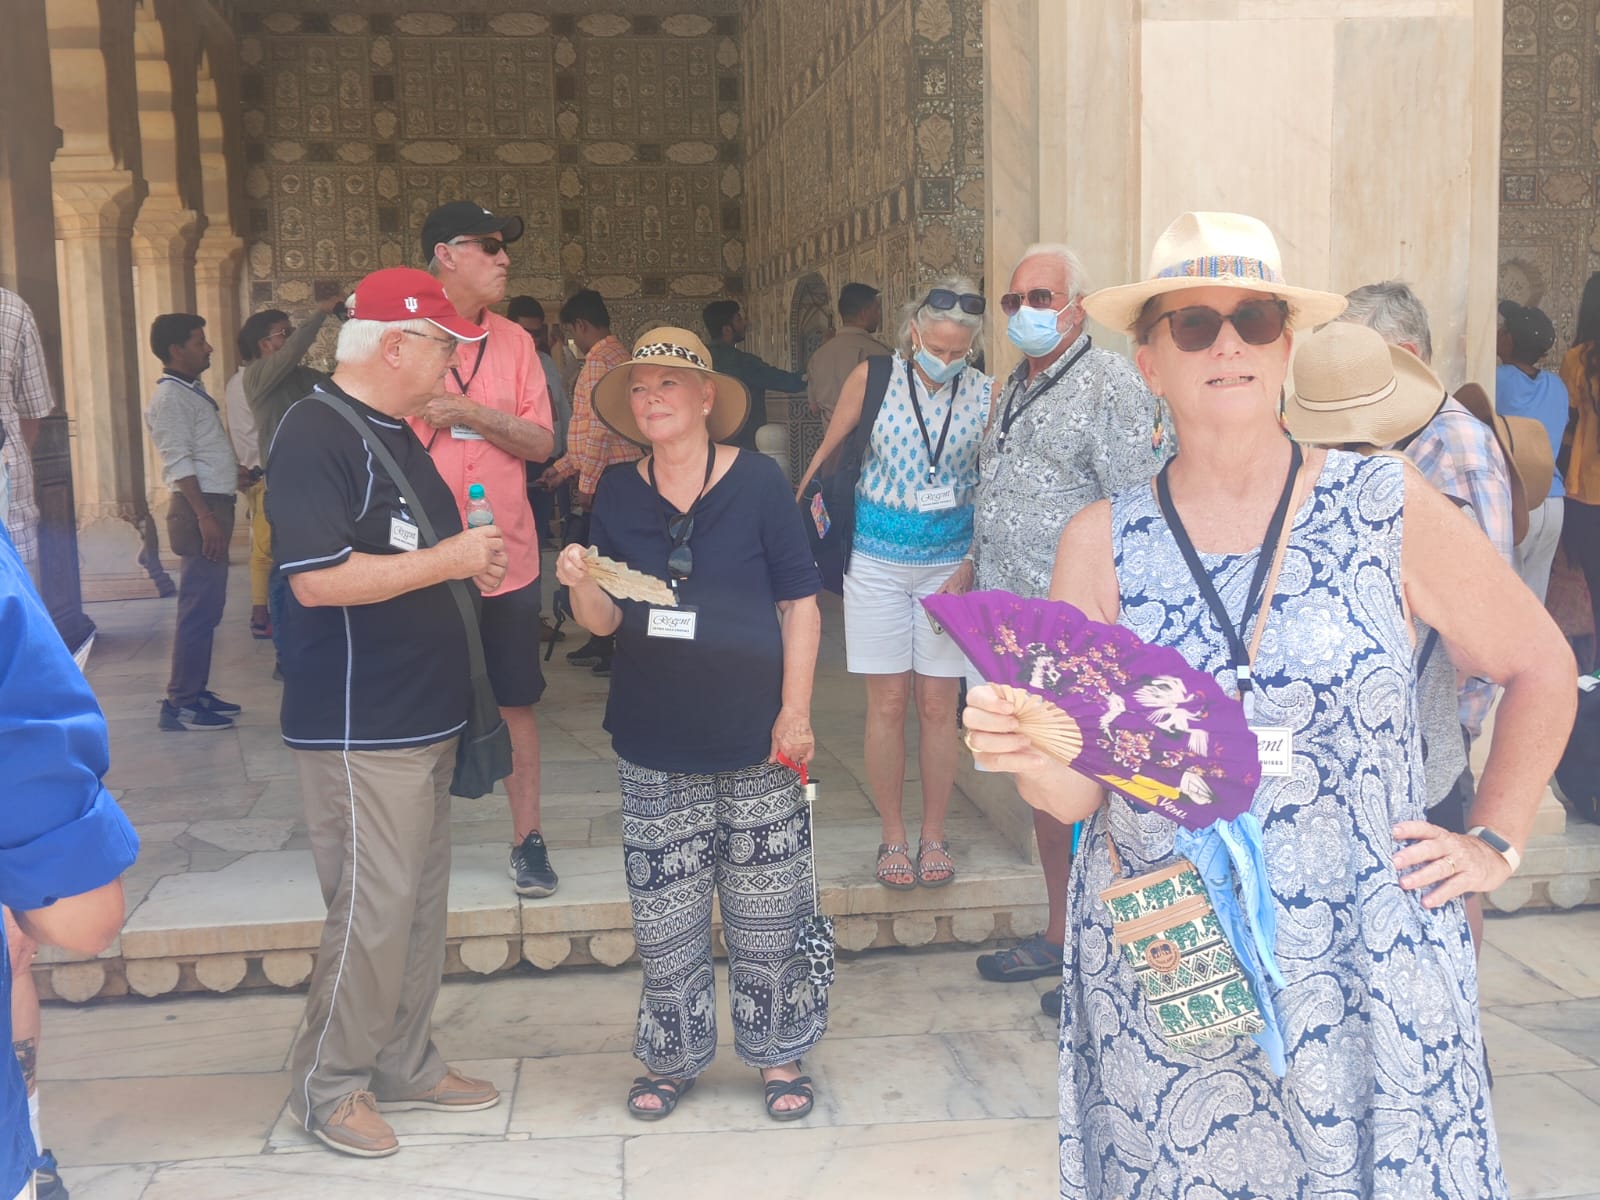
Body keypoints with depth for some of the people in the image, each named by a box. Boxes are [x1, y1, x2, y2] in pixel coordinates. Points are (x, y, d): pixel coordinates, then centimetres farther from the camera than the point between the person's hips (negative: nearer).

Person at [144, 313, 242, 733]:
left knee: (206, 608, 13)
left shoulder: (191, 392, 17)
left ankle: (194, 692, 20)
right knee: (199, 609, -9)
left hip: (213, 505, 10)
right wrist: (204, 516, -24)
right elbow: (179, 464, -19)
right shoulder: (170, 397, -12)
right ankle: (180, 705, -6)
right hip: (199, 509, -10)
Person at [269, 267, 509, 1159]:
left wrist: (475, 559, 7)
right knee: (374, 908, -4)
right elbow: (318, 578, -25)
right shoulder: (315, 434, -15)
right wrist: (449, 559, -19)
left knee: (423, 899, 14)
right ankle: (329, 1085, 13)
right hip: (359, 726, -9)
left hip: (425, 714, 9)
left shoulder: (398, 433, 14)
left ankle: (404, 1064, 27)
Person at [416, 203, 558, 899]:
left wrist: (473, 413, -16)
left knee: (515, 703, 9)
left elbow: (541, 443, 0)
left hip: (506, 561, 3)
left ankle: (528, 839, 21)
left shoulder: (513, 342, 4)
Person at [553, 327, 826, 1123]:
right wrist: (581, 585, -18)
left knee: (766, 909, 6)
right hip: (653, 743, 3)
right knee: (663, 912, 8)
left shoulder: (757, 482, -4)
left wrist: (795, 711, -7)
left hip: (752, 737, -2)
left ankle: (778, 1054, 22)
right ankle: (672, 1057, 25)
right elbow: (606, 619, 5)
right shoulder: (618, 496, 4)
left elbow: (799, 602, -2)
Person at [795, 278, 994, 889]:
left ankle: (933, 836, 18)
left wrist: (970, 568, -6)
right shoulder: (875, 378, -6)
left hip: (950, 559, 1)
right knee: (887, 705, 3)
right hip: (878, 558, 0)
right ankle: (892, 838, 16)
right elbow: (827, 453, 5)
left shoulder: (985, 395, -4)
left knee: (937, 707, 4)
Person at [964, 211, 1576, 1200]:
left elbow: (1540, 666, 8)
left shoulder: (1387, 507, -5)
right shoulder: (1104, 543, -2)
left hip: (1368, 970, 0)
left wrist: (1495, 843, 4)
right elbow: (1079, 788, -4)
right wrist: (1024, 752, -24)